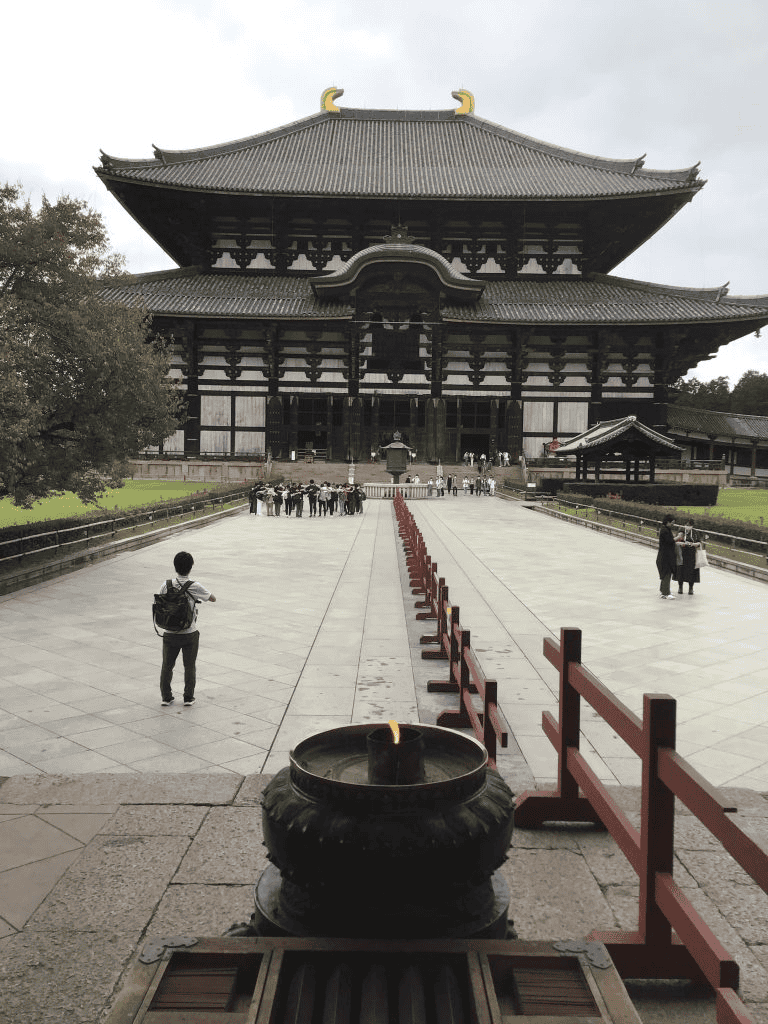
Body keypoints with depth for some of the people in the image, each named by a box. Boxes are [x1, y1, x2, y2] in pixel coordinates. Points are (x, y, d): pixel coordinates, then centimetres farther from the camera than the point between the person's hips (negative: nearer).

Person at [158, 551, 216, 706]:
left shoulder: (166, 585, -9)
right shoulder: (195, 587, -15)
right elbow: (213, 598, 0)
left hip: (170, 634, 2)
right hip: (190, 634, -1)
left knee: (167, 665, 16)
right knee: (189, 666, 13)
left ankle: (165, 696, 23)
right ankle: (188, 698, 18)